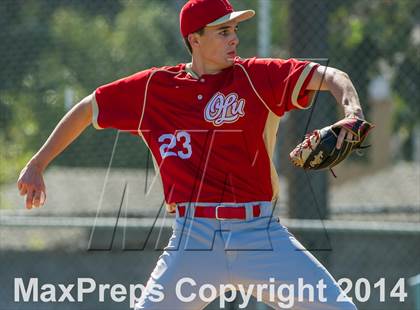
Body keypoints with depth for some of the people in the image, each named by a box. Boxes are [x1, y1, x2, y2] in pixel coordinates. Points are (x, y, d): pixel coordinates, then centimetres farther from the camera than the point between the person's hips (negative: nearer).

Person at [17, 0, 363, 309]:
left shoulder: (254, 77, 2)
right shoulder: (154, 87, 7)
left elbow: (329, 77, -7)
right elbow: (88, 109, 18)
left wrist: (352, 109, -29)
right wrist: (36, 165, 19)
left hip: (261, 235, 0)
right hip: (194, 238, 1)